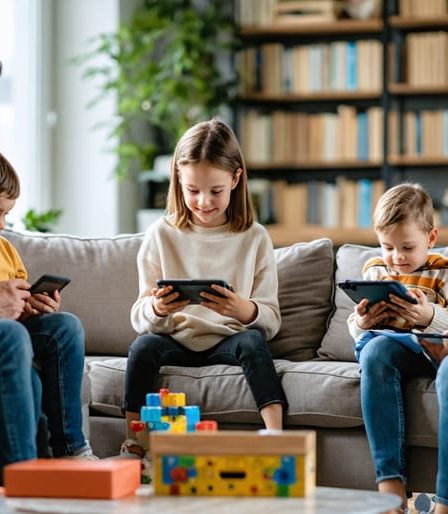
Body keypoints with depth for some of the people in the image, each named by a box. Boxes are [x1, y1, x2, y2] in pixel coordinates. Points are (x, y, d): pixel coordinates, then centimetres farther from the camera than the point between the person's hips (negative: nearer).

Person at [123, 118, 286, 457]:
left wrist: (246, 311, -23)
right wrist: (156, 309, -22)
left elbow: (271, 320, 1)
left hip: (228, 342, -1)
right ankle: (133, 447, -30)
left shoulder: (254, 238, 6)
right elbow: (140, 318, 3)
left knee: (253, 341, -33)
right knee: (144, 345, -31)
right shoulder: (162, 235, 7)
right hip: (176, 341, 1)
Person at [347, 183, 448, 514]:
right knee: (375, 350, -34)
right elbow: (355, 329, 18)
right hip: (392, 347, 3)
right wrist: (361, 323, -6)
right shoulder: (374, 270, 18)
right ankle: (390, 477, -39)